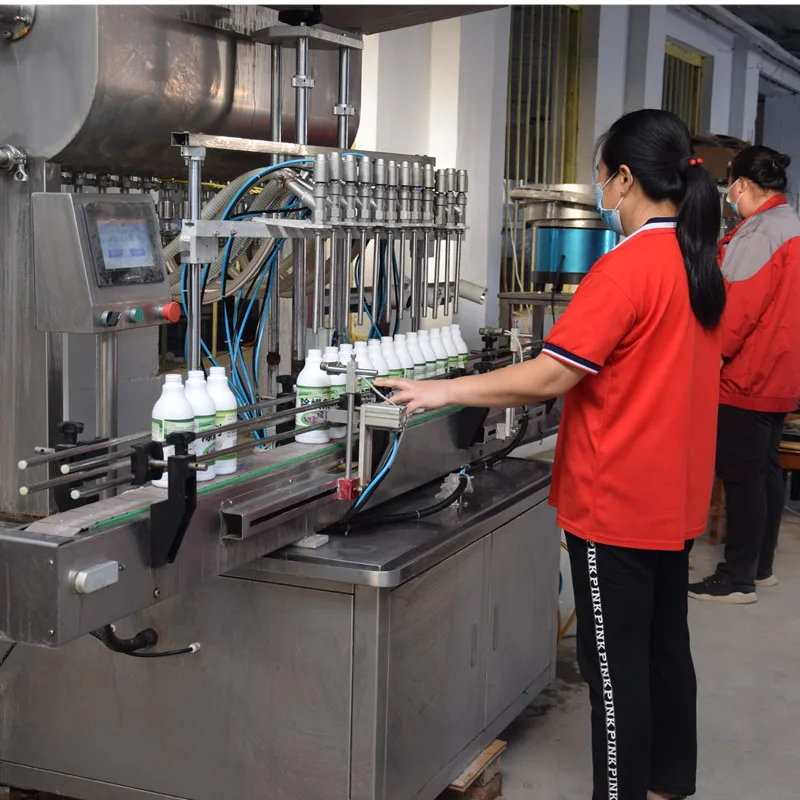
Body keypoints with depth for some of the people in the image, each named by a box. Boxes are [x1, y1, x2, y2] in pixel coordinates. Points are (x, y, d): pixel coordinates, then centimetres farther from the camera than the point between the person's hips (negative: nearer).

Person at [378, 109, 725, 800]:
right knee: (665, 644, 19)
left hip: (616, 504, -9)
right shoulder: (702, 262, 6)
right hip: (676, 496, 9)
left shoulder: (627, 269, -21)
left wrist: (443, 392, -15)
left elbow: (547, 378, -23)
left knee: (615, 663, 2)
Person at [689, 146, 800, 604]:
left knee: (741, 476, -4)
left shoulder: (759, 233, -18)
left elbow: (737, 309, -22)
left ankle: (738, 579, 2)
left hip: (747, 376, -10)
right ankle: (762, 566, 24)